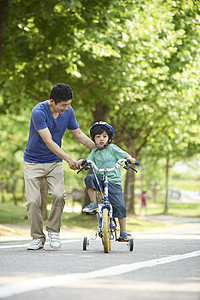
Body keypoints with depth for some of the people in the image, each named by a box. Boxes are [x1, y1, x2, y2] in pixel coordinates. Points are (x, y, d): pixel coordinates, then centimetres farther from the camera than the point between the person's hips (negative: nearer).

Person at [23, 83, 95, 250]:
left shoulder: (68, 111, -5)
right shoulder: (38, 112, -23)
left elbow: (78, 134, 10)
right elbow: (48, 142, -27)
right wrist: (68, 159, -32)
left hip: (54, 162, 3)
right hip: (33, 162, -3)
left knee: (58, 195, -18)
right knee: (33, 201, -10)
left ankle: (53, 230, 0)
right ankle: (38, 238, 5)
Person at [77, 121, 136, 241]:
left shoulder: (112, 148, 1)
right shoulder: (95, 152, 12)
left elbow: (124, 155, -7)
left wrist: (130, 159, -28)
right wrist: (82, 162, -16)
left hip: (114, 182, -3)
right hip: (100, 180, 3)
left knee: (120, 206, -11)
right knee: (89, 178, -28)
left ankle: (123, 231, 0)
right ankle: (94, 204, -14)